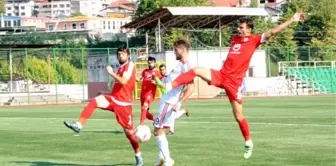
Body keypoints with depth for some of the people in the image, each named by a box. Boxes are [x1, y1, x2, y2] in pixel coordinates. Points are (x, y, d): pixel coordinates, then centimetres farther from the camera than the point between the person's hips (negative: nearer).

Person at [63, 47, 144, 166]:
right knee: (94, 101, -20)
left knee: (129, 132, 0)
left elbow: (123, 81, -26)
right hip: (114, 99, 7)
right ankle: (78, 125, -26)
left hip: (124, 103, -7)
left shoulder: (130, 66, -9)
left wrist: (111, 73, -20)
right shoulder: (121, 68, 16)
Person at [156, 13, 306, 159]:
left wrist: (292, 20, -15)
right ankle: (169, 86, -20)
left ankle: (248, 142, 19)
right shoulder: (235, 38, 15)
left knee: (238, 116, 0)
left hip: (234, 81, -5)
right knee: (196, 71, -17)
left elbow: (272, 32, -11)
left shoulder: (254, 40, -3)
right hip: (221, 75, 5)